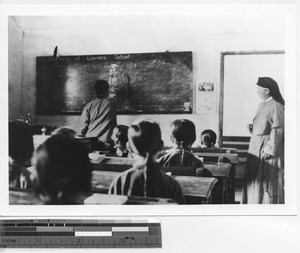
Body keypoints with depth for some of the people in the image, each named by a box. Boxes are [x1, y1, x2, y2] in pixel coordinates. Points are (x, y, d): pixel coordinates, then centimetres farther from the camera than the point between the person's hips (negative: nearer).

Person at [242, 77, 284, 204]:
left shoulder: (276, 107, -15)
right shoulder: (262, 105, 13)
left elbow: (278, 130, -18)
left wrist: (269, 149, -20)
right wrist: (252, 127, 3)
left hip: (269, 147, -9)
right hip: (256, 146, 9)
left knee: (268, 179, -1)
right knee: (254, 178, 13)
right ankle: (255, 202, 24)